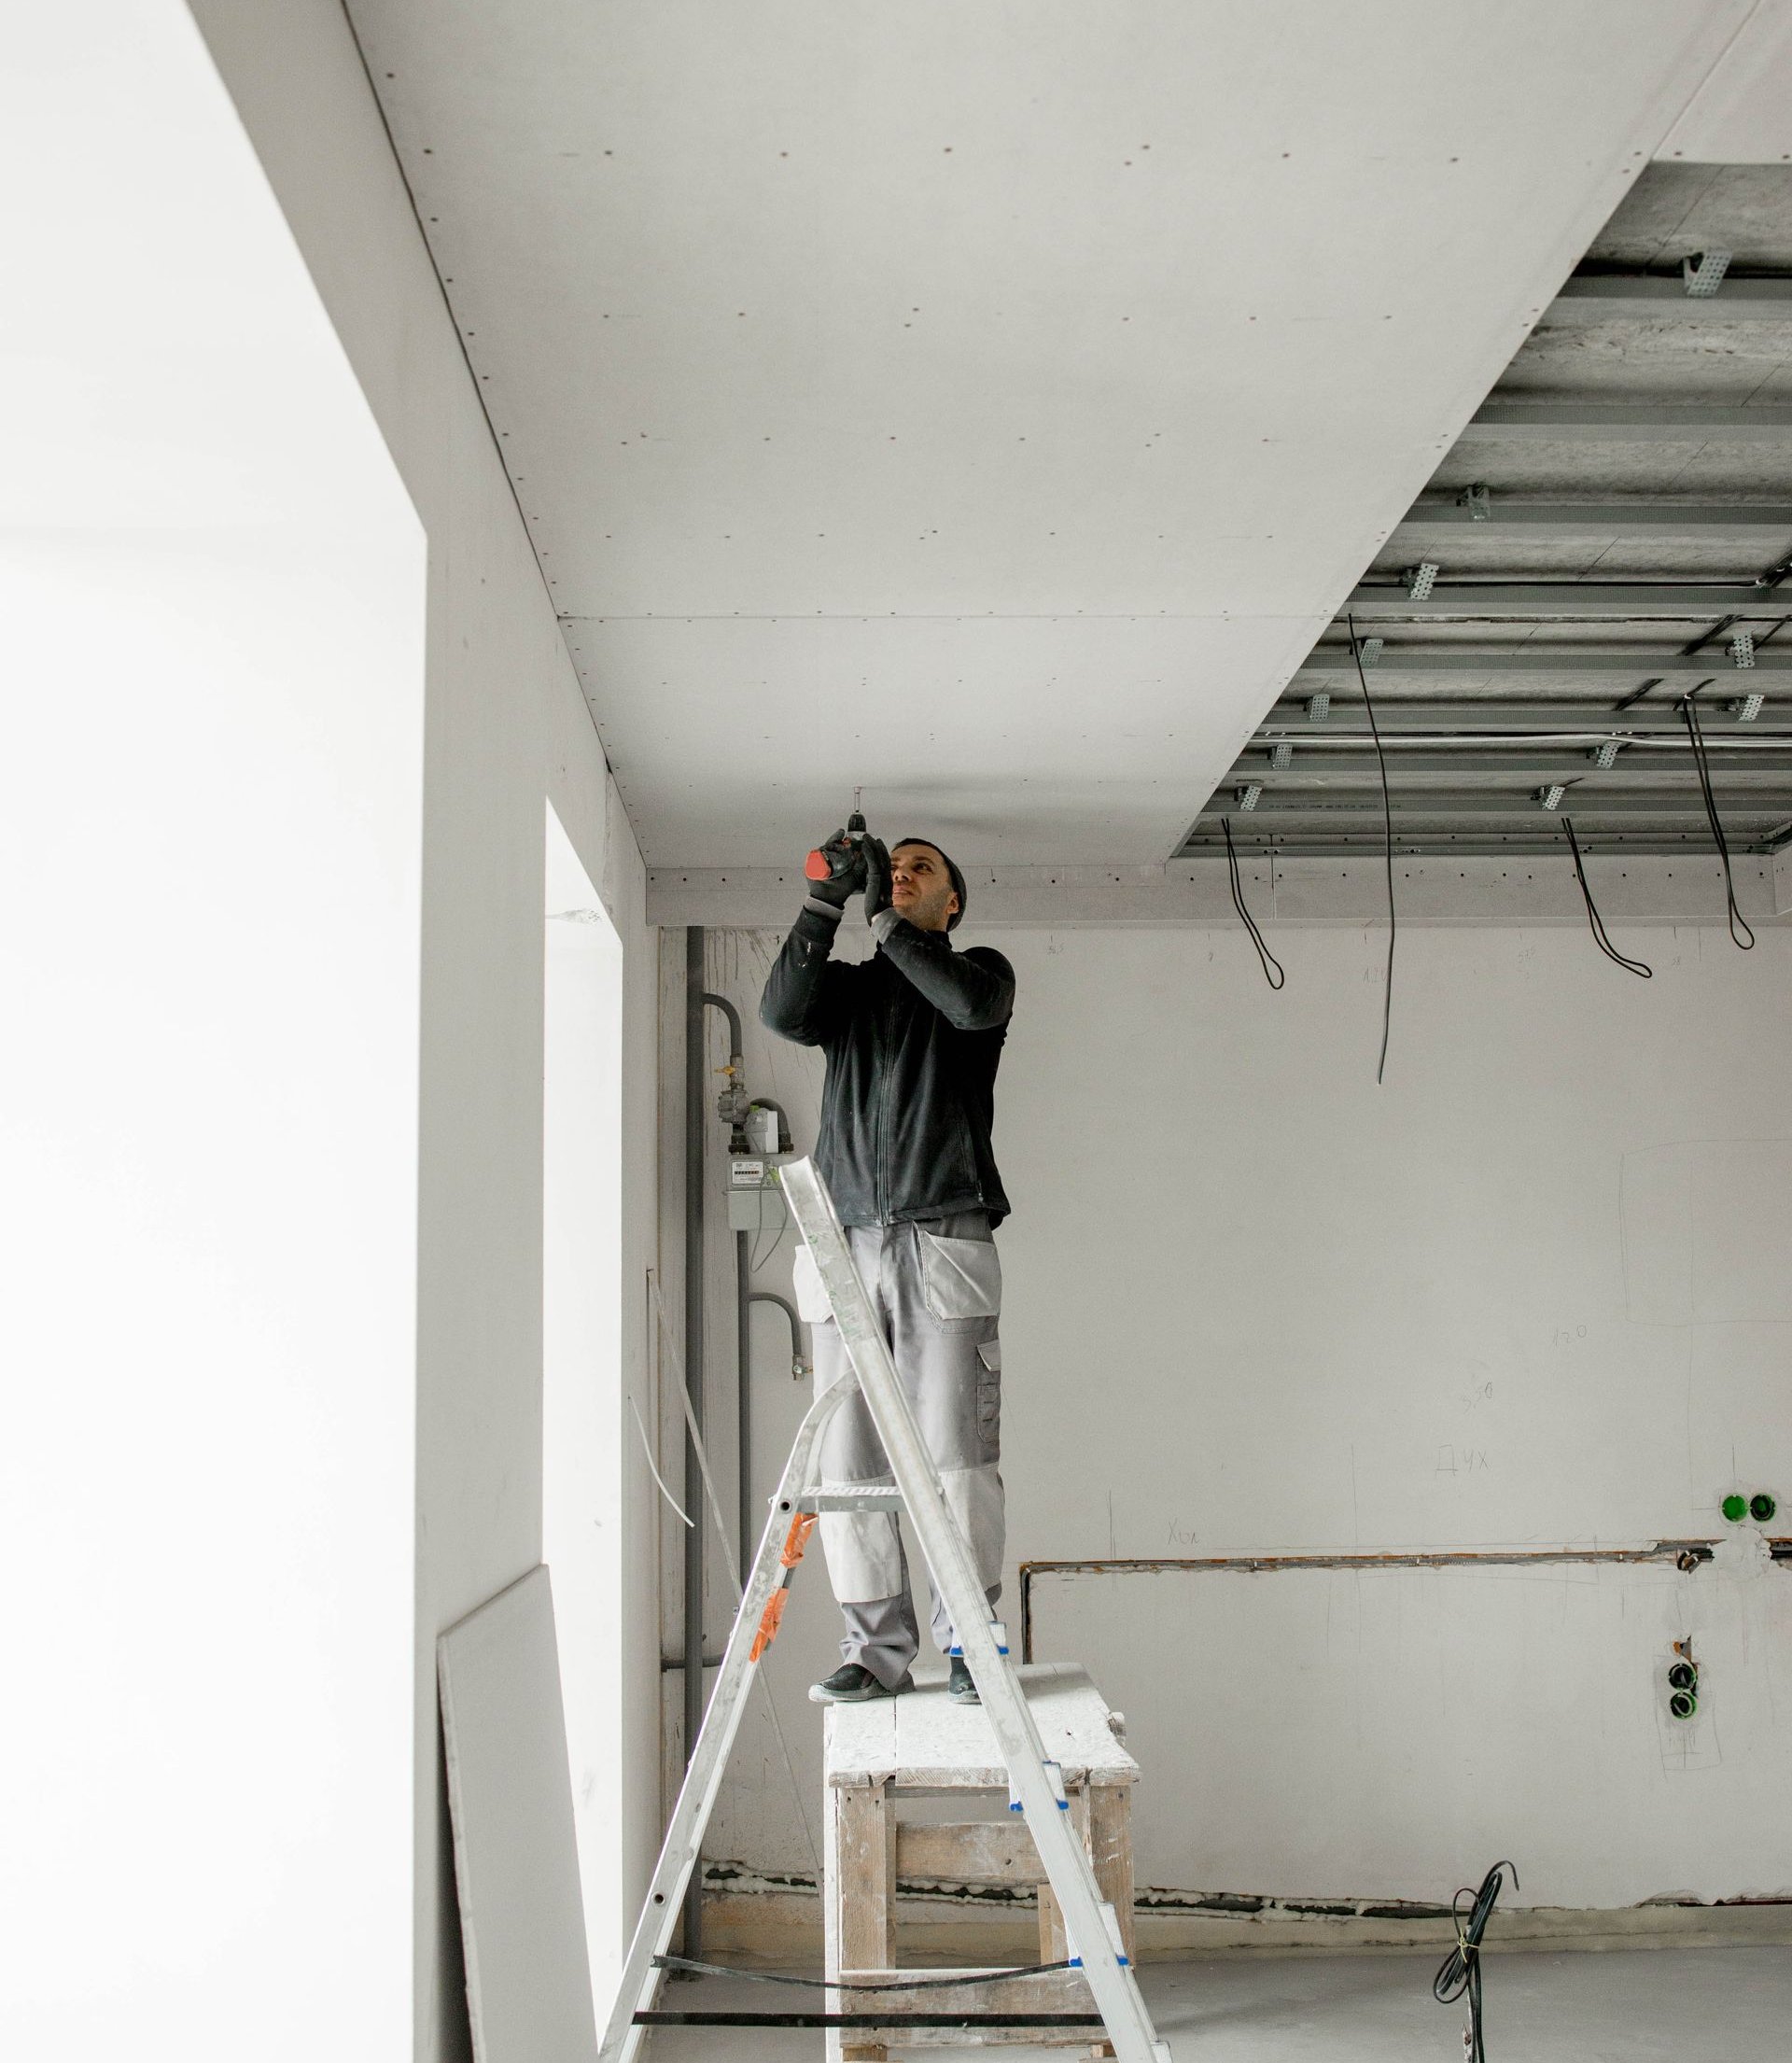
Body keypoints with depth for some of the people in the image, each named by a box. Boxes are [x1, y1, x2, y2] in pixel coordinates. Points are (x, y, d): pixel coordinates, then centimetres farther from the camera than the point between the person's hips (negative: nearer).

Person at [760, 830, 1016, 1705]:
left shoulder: (980, 969, 14)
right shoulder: (851, 986, 20)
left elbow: (974, 1005, -11)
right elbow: (782, 1012, -1)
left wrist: (885, 915, -5)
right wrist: (826, 901, -5)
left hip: (944, 1242, -3)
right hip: (846, 1242, 3)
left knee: (957, 1457, -6)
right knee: (847, 1463, 0)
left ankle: (969, 1643, 4)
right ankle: (876, 1648, 7)